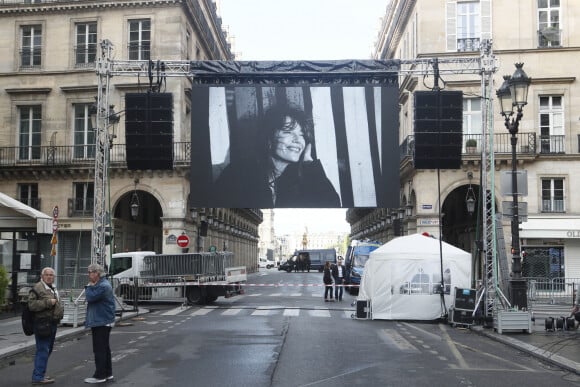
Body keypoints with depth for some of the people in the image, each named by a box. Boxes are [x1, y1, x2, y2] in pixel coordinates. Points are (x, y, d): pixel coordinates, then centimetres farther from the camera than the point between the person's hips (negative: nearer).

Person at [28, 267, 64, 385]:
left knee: (48, 350, 15)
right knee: (43, 350, -10)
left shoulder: (53, 288, 19)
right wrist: (48, 302, -22)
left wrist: (60, 307, 14)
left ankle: (40, 374, 25)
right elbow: (31, 304, -19)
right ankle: (38, 377, -6)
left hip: (52, 323, 10)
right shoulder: (37, 288, -10)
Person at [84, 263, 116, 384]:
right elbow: (91, 298, 19)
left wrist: (89, 286, -9)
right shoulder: (99, 284, 15)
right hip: (100, 321, 11)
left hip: (101, 322, -11)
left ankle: (100, 375, -1)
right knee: (104, 348, 15)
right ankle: (107, 373, 23)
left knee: (99, 349, -6)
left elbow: (90, 297, -22)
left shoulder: (103, 286, -19)